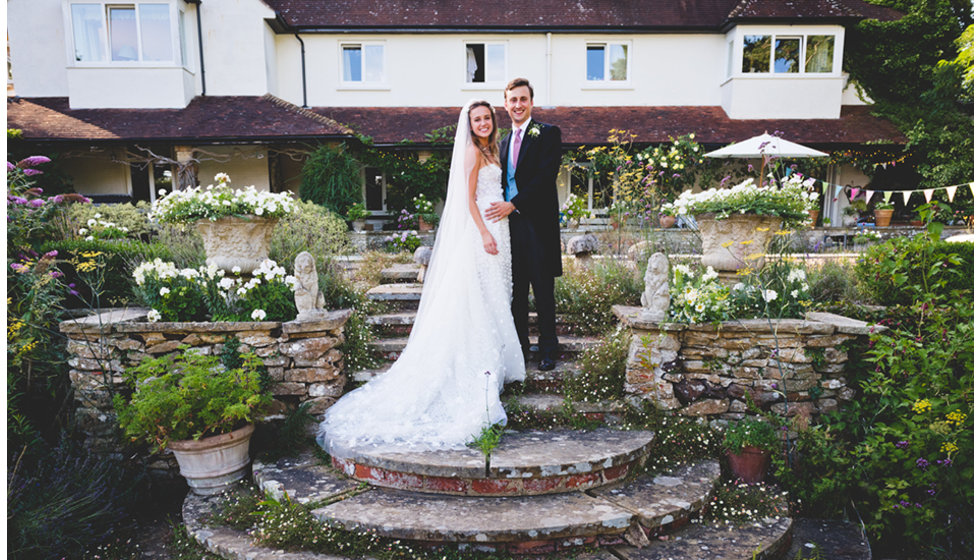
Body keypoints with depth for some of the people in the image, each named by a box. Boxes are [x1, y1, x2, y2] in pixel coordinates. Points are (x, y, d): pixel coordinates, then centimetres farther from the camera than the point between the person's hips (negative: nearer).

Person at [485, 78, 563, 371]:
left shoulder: (548, 133, -1)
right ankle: (520, 344, 21)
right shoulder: (505, 142, 20)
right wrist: (500, 209, 6)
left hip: (537, 223, -6)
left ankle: (548, 349, 13)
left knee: (543, 289, 1)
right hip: (510, 223, 6)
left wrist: (513, 204, -18)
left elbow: (546, 175, -13)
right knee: (515, 289, 10)